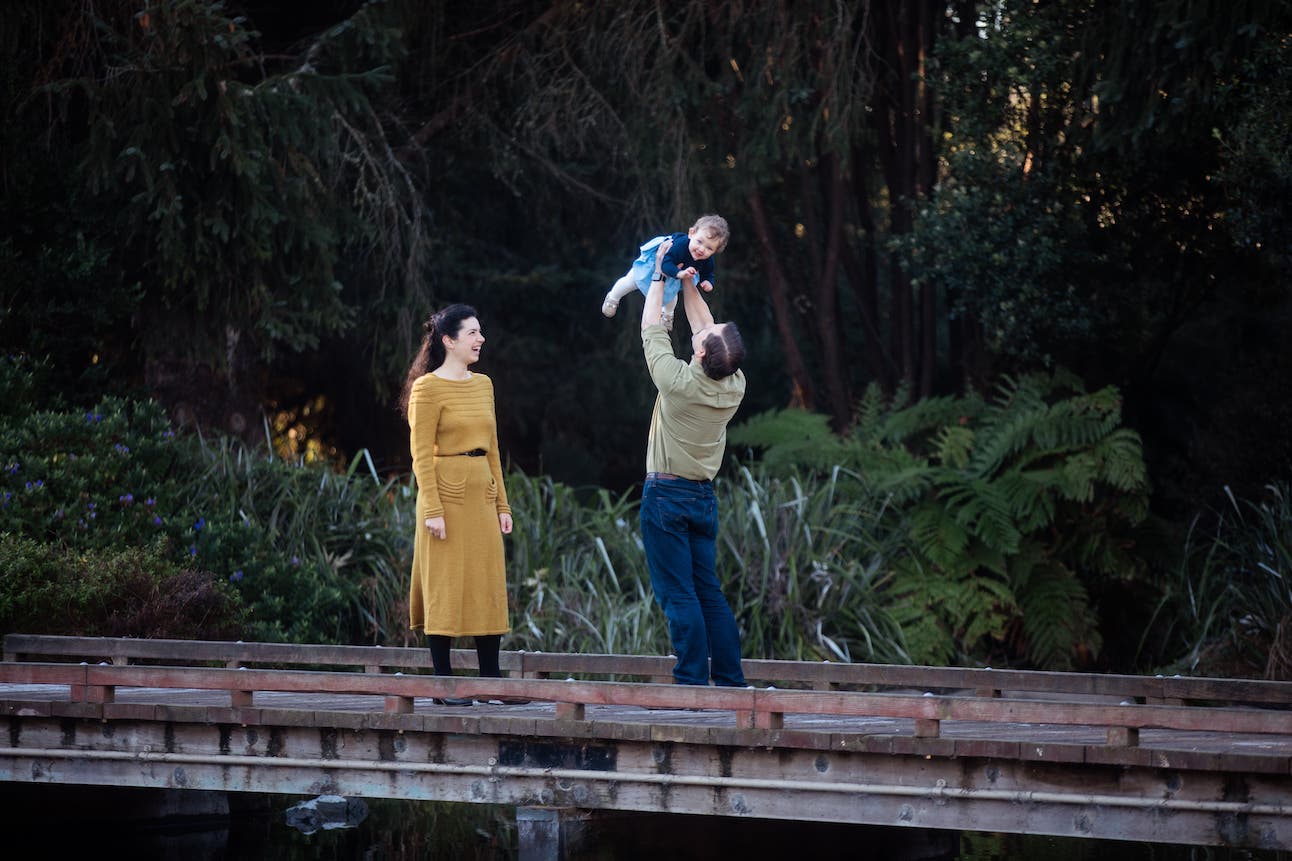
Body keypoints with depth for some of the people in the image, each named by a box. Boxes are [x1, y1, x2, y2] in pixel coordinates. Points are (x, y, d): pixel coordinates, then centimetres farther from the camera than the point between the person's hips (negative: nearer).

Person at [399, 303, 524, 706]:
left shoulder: (483, 384, 14)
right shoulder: (428, 387, -7)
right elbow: (421, 454, -11)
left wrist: (502, 503, 13)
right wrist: (432, 509, -17)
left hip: (482, 495, 7)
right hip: (447, 494, -7)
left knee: (489, 586, 5)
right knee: (445, 586, -3)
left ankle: (491, 679, 10)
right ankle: (444, 684, 2)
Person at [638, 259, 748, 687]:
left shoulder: (678, 381, -19)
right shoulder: (734, 386, -4)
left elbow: (652, 330, -4)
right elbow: (704, 327, 12)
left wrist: (660, 278, 9)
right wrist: (688, 282, 20)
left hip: (667, 494, -6)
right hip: (704, 495, 6)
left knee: (677, 593, -6)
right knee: (708, 591, 10)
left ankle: (693, 680, -10)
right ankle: (730, 679, 8)